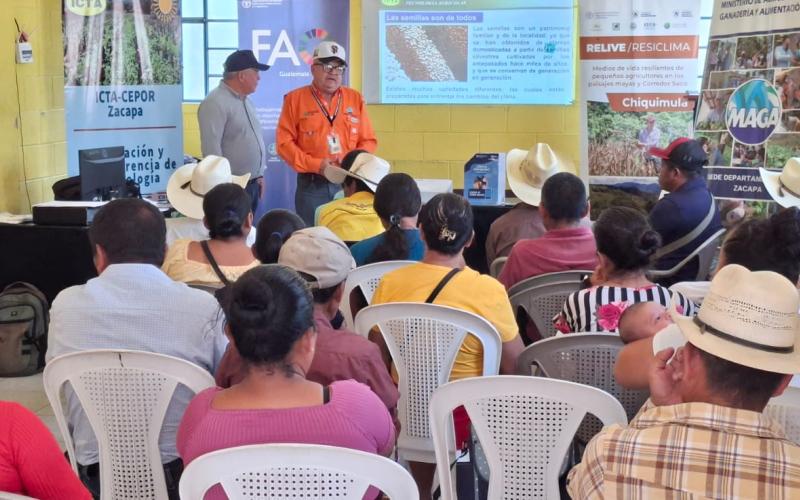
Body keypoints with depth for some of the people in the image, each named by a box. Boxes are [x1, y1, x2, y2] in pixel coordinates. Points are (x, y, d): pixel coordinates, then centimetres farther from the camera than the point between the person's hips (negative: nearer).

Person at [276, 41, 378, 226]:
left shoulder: (355, 98, 11)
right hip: (312, 185, -2)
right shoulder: (295, 98, 3)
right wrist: (315, 165, -13)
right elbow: (284, 142, -2)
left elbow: (369, 141, 12)